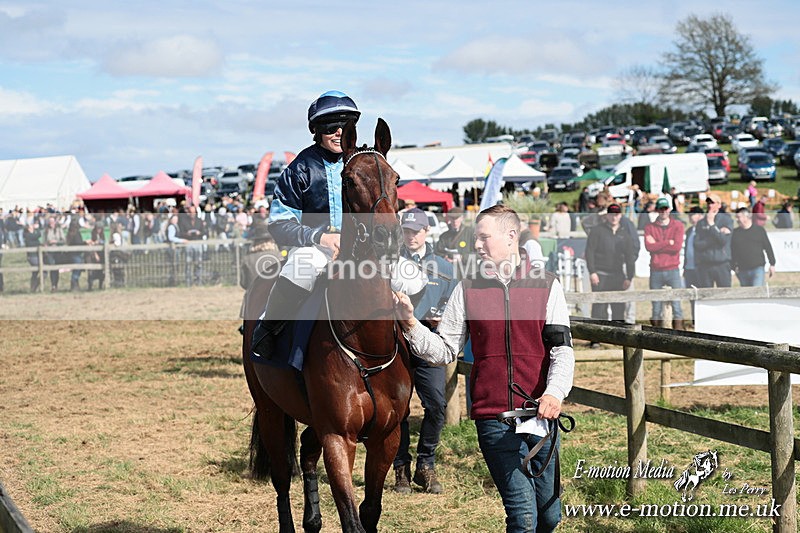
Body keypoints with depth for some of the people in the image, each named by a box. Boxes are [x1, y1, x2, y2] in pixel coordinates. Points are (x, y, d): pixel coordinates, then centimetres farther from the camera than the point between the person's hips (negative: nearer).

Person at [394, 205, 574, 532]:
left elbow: (562, 349, -3)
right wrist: (411, 325, -8)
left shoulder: (547, 286, 3)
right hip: (492, 418, -1)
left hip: (541, 417, 1)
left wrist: (554, 393, -21)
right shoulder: (468, 290, 7)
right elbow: (445, 351, 9)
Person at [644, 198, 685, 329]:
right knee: (656, 307, 4)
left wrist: (657, 245, -6)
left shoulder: (677, 225, 5)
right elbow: (649, 246, -8)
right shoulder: (650, 227, 9)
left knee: (676, 303, -5)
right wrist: (668, 242, -9)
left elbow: (677, 246, -9)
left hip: (673, 270, -1)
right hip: (655, 271, 1)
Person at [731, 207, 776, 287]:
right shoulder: (735, 233, 8)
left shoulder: (759, 230, 4)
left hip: (758, 268, -3)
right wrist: (734, 267, 1)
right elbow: (732, 251, 9)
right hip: (742, 271, 3)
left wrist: (772, 264, 2)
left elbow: (768, 247, 5)